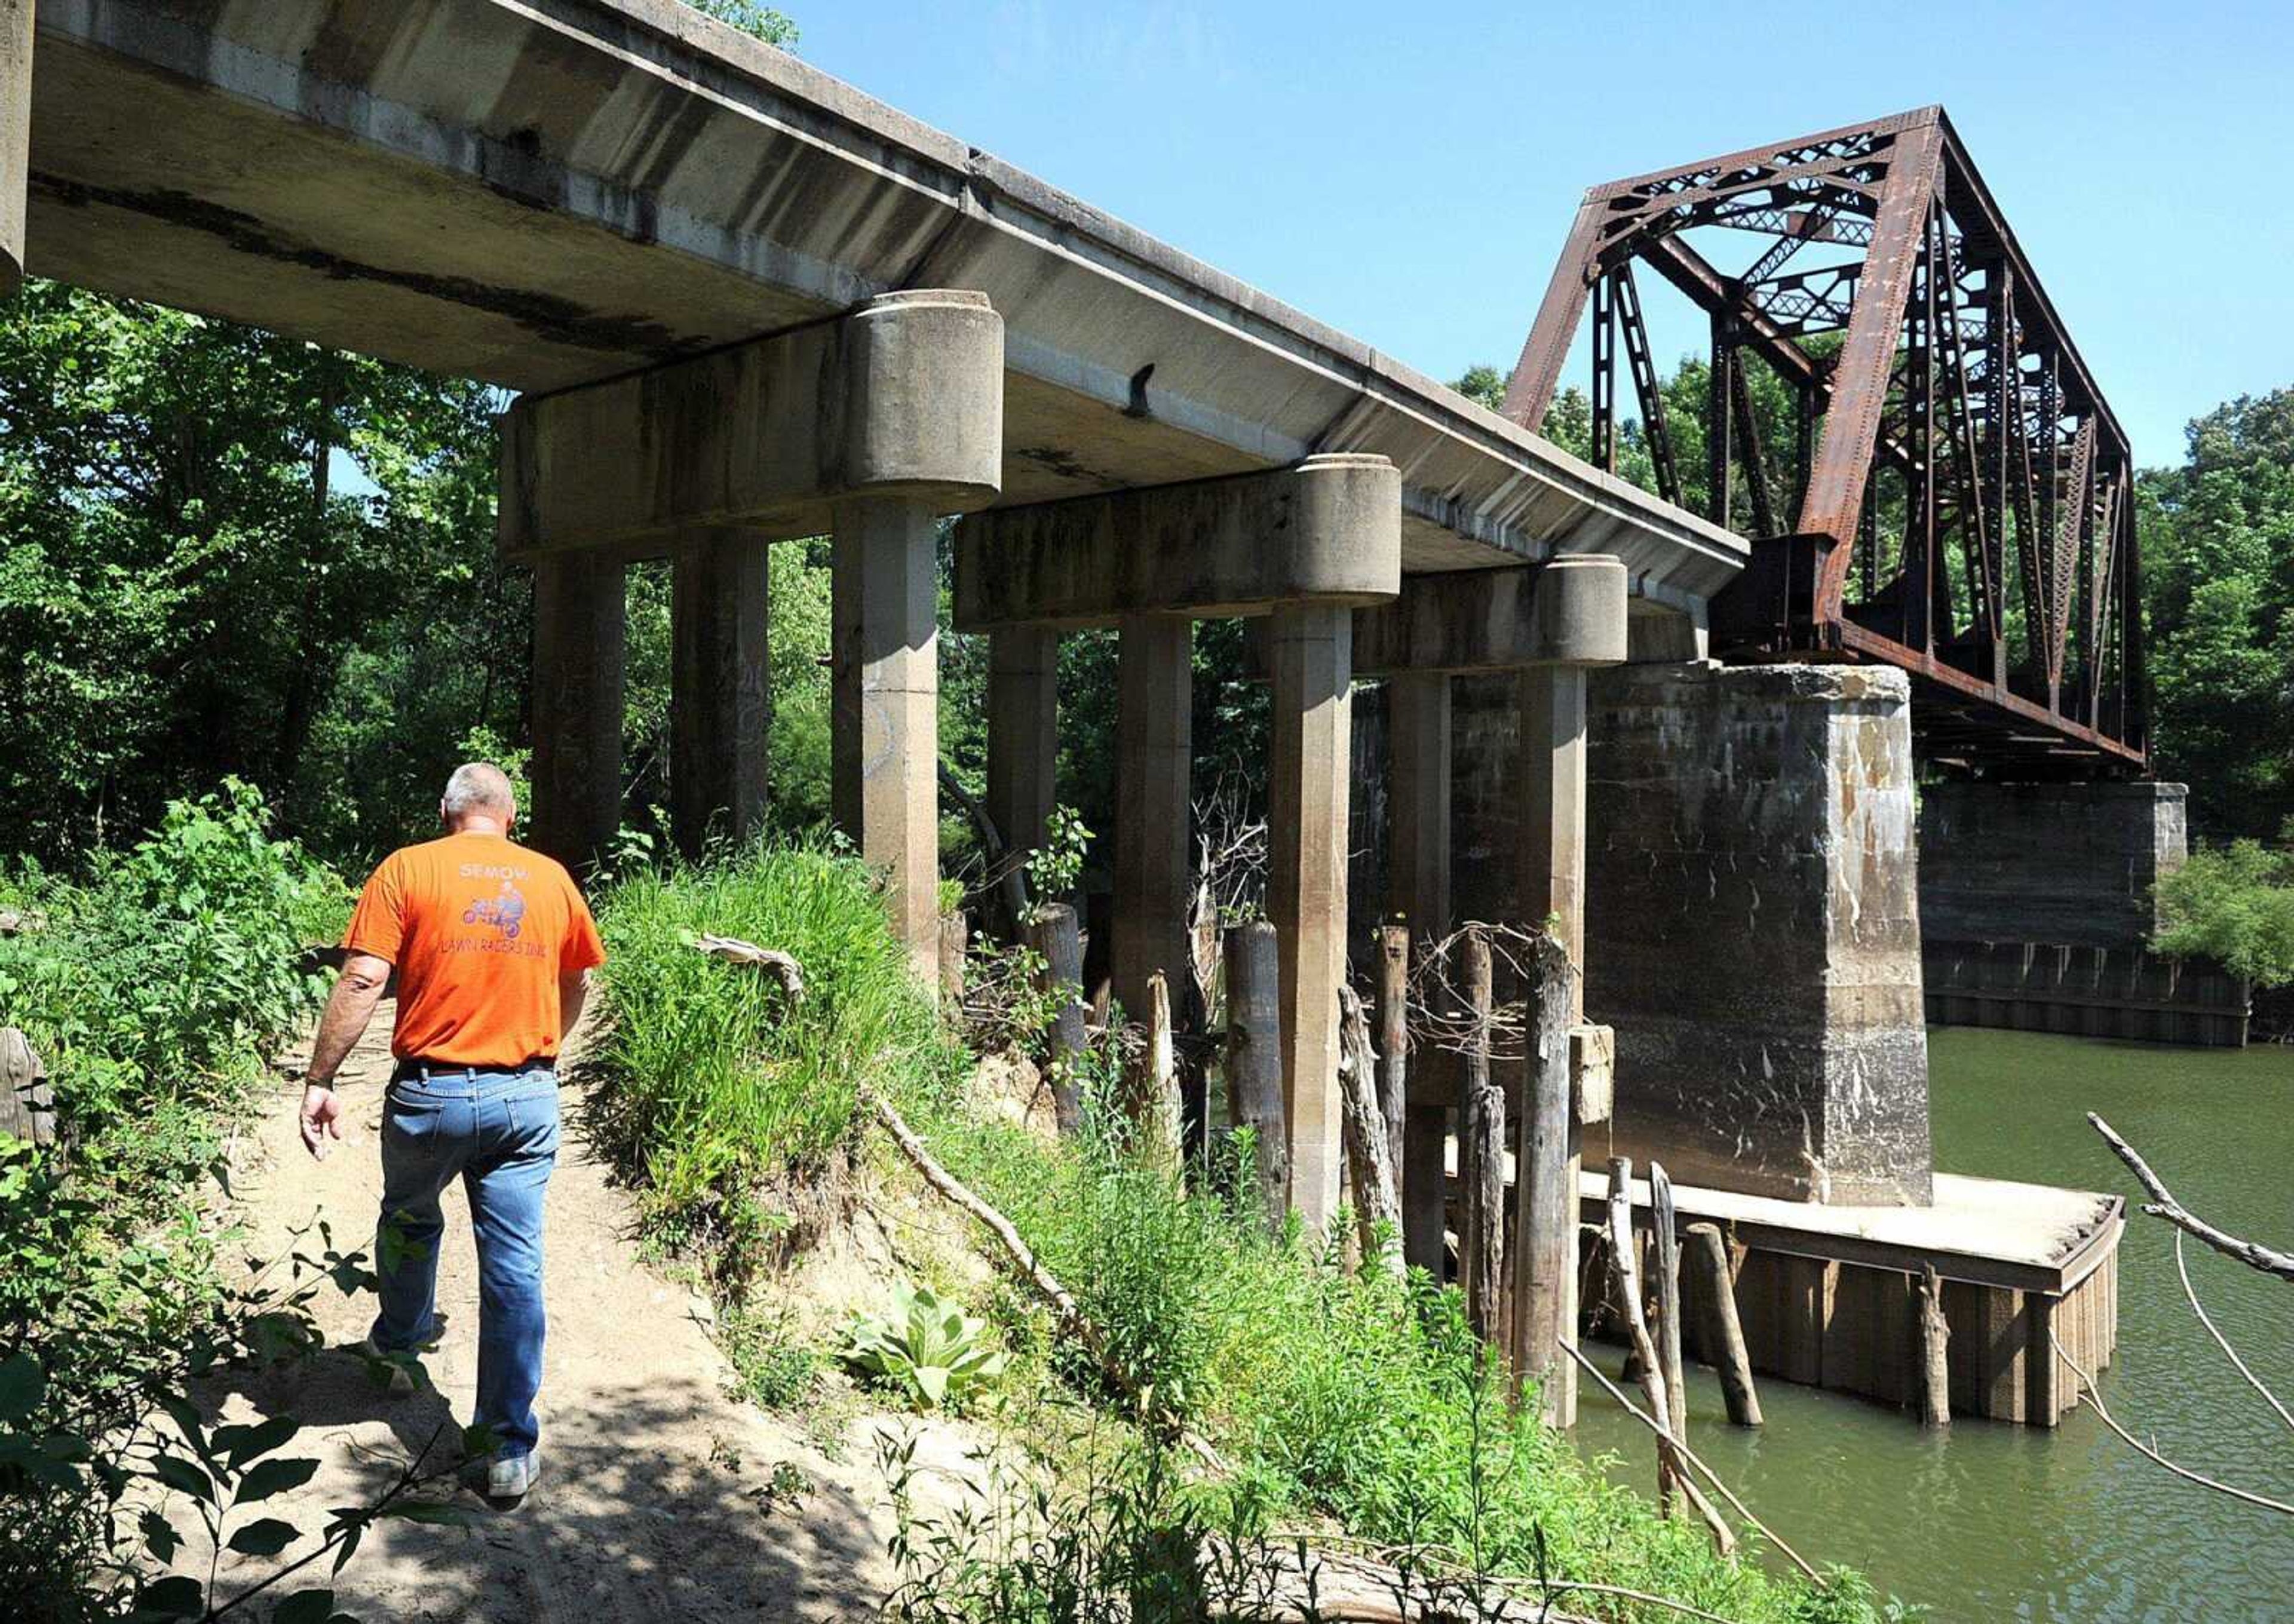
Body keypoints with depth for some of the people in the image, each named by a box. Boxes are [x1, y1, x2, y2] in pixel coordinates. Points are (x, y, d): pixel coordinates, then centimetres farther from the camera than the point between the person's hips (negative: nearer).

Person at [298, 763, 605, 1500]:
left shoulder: (407, 870, -2)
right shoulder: (552, 878, 6)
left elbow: (363, 980, -11)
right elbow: (577, 983, 17)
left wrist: (319, 1080, -7)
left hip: (432, 1093, -1)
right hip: (528, 1095, 1)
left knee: (409, 1221, 27)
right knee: (515, 1267, 4)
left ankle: (399, 1345, 50)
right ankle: (512, 1451, 6)